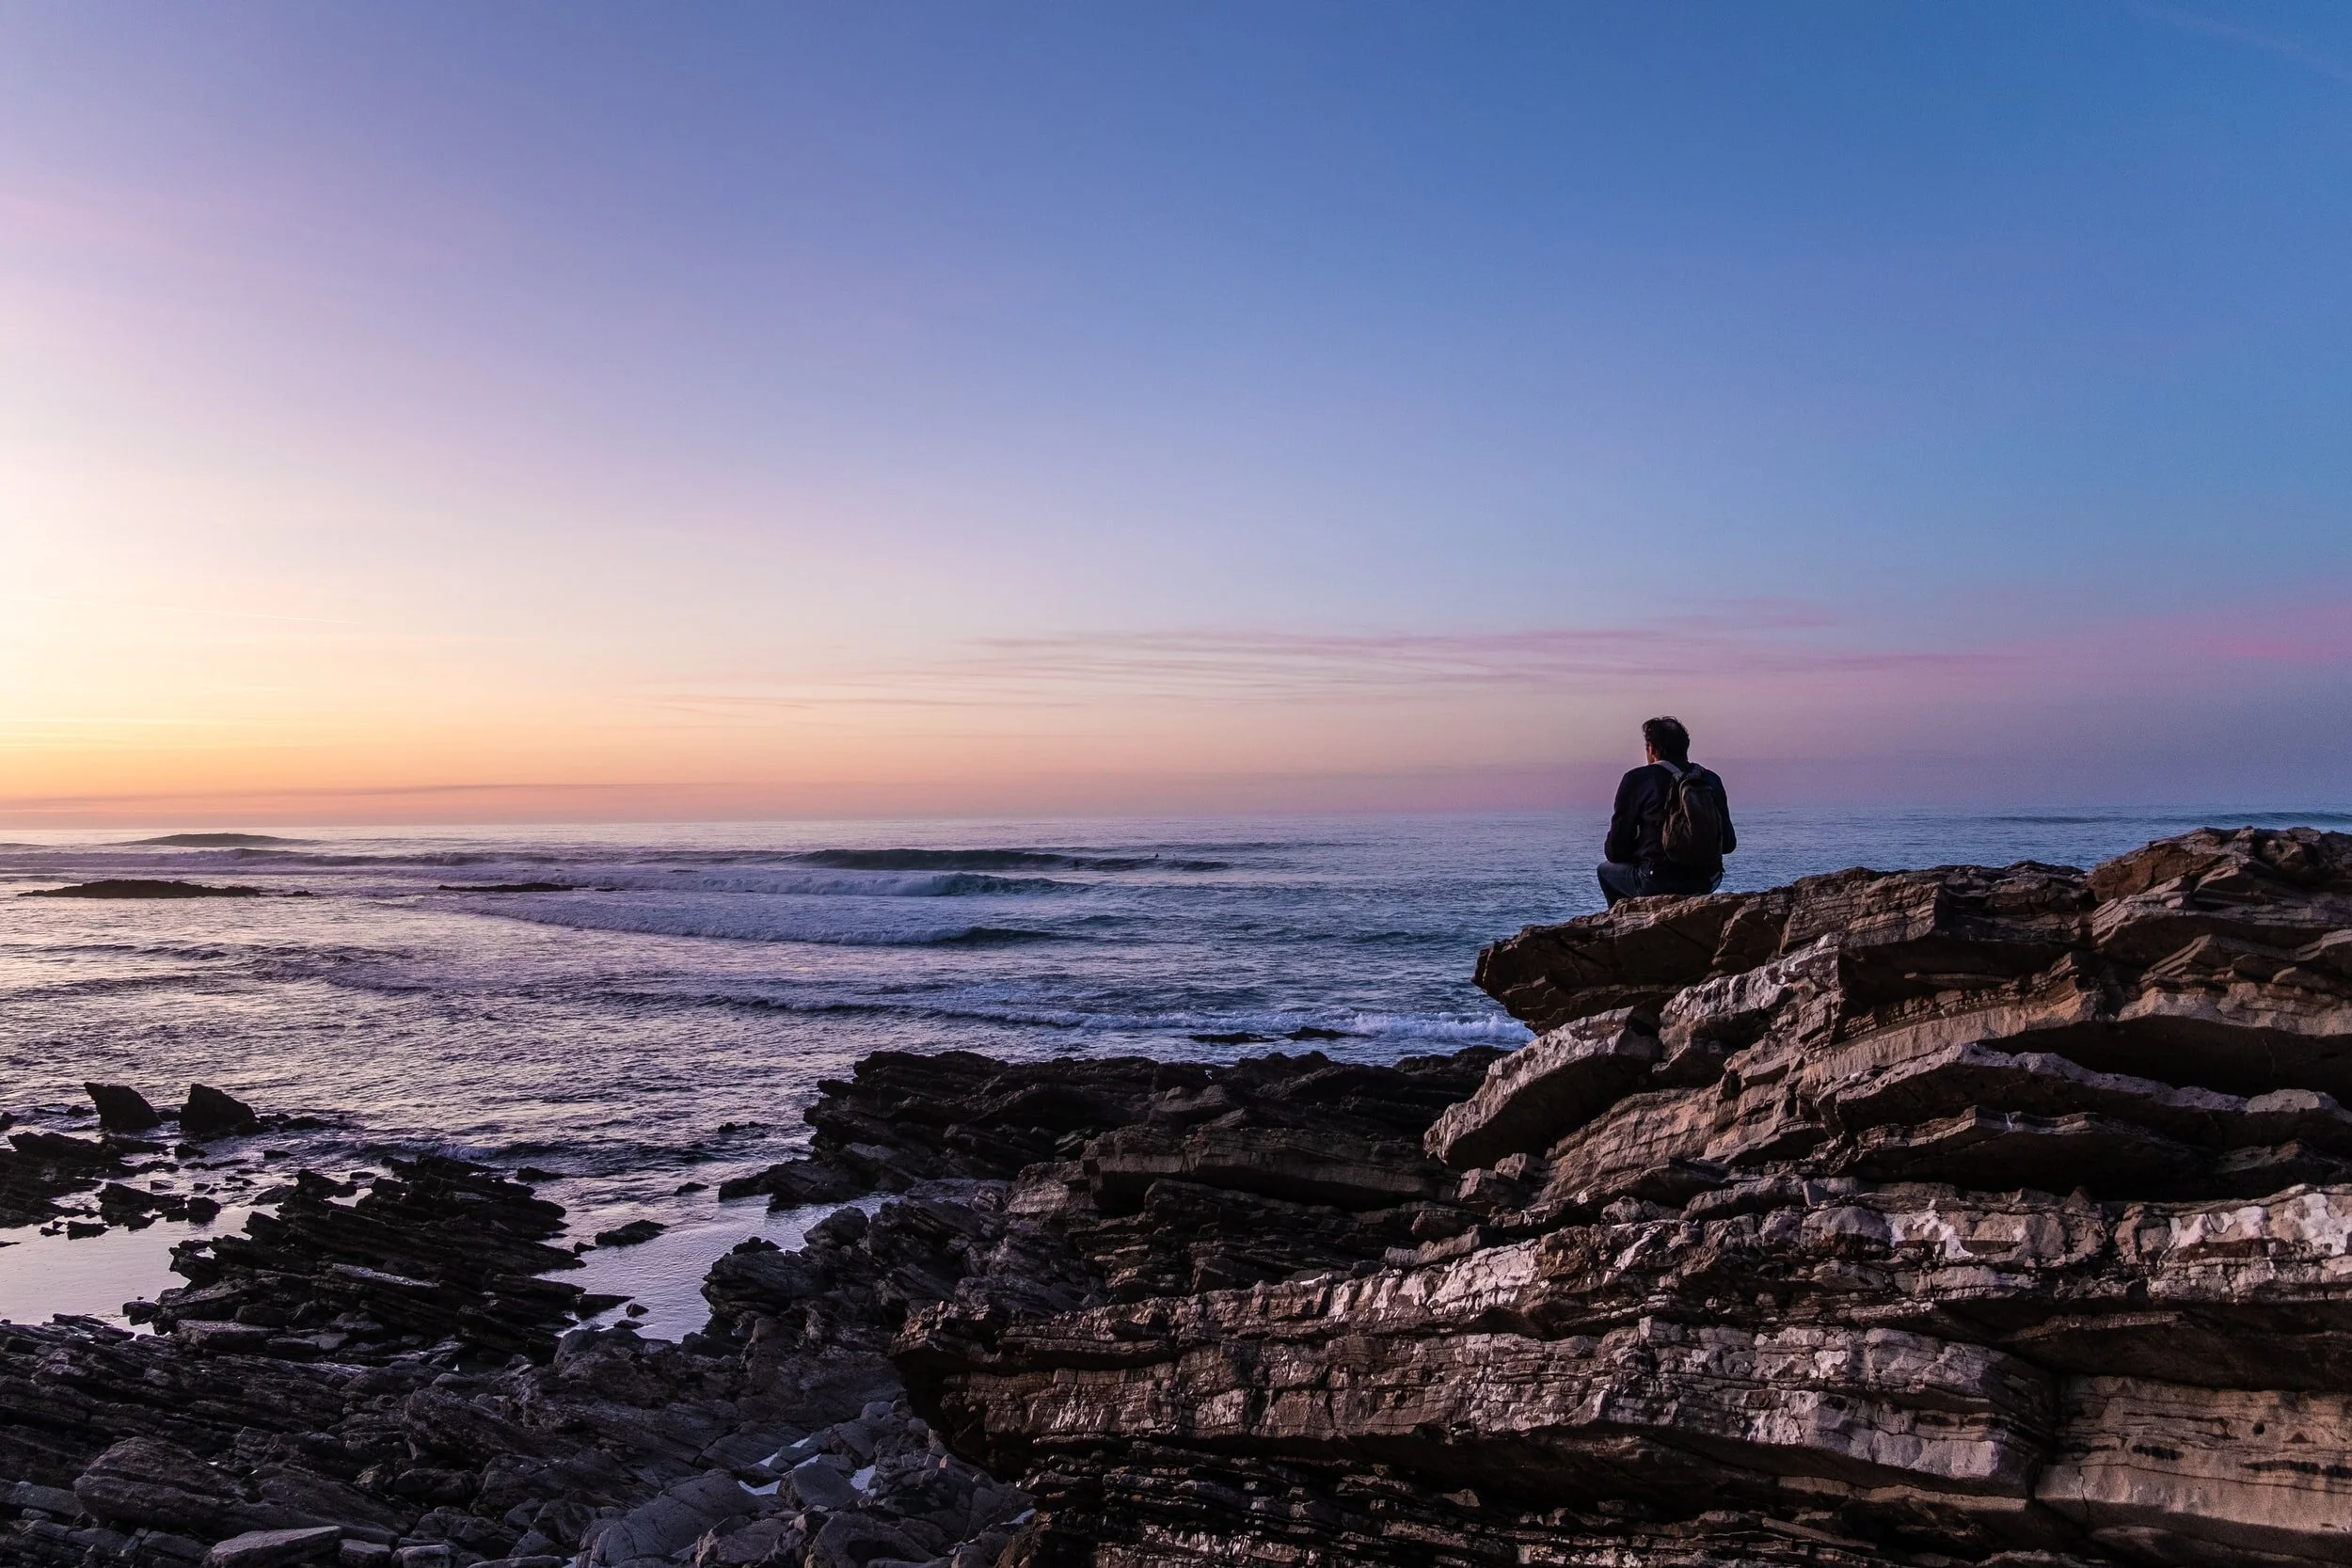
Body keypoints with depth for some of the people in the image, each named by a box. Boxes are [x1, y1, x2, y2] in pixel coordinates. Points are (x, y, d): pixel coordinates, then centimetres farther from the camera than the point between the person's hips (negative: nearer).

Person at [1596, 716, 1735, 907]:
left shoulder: (1637, 779, -5)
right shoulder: (1711, 780, 7)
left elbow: (1615, 851, -2)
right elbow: (1728, 844, 11)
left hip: (1657, 884, -4)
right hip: (1707, 883, 4)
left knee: (1606, 870, 25)